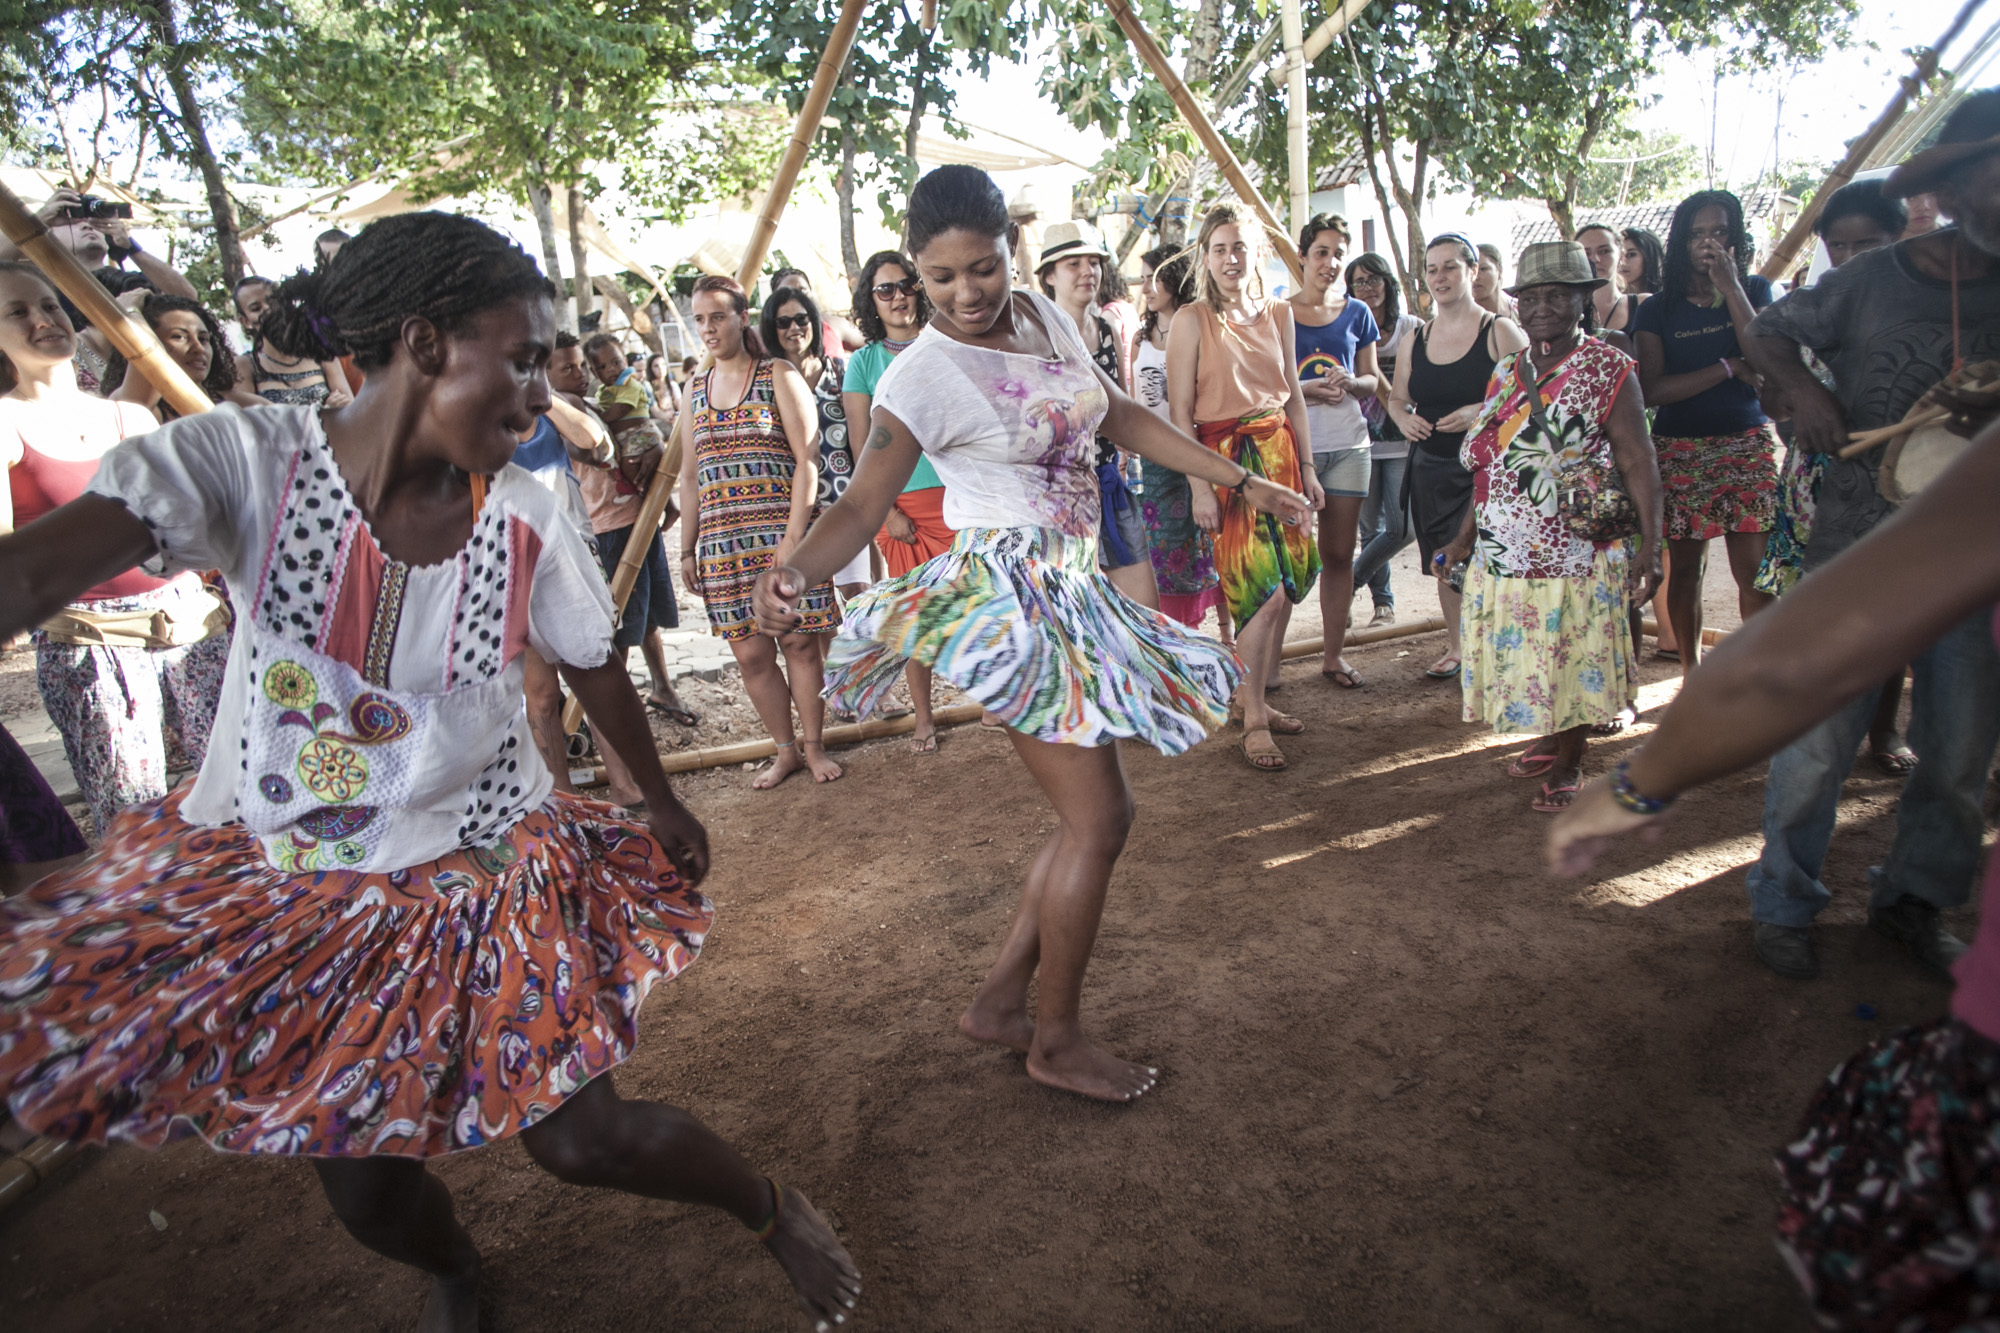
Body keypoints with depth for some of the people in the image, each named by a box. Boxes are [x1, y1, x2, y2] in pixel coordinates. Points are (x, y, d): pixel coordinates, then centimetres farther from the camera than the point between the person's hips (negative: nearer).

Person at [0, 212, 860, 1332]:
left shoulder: (526, 517, -13)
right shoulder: (245, 461, -18)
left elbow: (598, 673, 1)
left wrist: (664, 803, 13)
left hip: (486, 871, 0)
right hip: (277, 875, 1)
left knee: (580, 1138, -2)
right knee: (362, 1185, 13)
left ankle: (771, 1208, 29)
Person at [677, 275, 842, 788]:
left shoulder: (779, 375, 1)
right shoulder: (695, 389, 15)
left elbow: (807, 459, -6)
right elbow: (690, 476, 18)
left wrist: (794, 537, -14)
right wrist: (687, 548, 13)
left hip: (784, 533, -4)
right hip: (723, 542, 4)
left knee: (800, 642, 1)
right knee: (751, 653, 3)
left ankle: (814, 747, 16)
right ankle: (785, 749, 17)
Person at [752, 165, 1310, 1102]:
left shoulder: (1045, 317, 7)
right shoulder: (923, 376, -13)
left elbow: (1123, 418, 17)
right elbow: (863, 504, -19)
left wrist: (1238, 481, 18)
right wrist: (795, 571, -39)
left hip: (1071, 592, 8)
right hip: (1011, 602, -8)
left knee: (1095, 813, 12)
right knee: (1098, 821, -3)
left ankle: (999, 1002, 25)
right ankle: (1057, 1040, 16)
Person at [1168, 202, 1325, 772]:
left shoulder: (1277, 313, 11)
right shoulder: (1193, 319, -6)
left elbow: (1293, 396, 17)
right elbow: (1180, 414, -10)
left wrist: (1306, 468, 13)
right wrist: (1199, 486, -16)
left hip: (1279, 453, 6)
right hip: (1224, 458, -6)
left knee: (1281, 584, 6)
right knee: (1263, 590, -11)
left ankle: (1253, 697, 21)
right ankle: (1254, 722, 0)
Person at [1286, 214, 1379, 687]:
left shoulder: (1357, 313, 12)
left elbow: (1372, 380, 15)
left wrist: (1350, 383, -8)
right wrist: (1305, 389, -16)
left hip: (1348, 445, 3)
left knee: (1339, 554, 6)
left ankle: (1333, 654, 15)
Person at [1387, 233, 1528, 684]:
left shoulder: (1501, 332, -5)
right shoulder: (1417, 339, 10)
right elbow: (1397, 397, 20)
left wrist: (1481, 412, -24)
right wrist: (1403, 418, -2)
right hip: (1430, 468, 5)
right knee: (1444, 564, 12)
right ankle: (1456, 648, 27)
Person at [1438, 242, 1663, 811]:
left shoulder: (1607, 369, -5)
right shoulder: (1506, 372, 12)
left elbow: (1637, 461, -10)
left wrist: (1650, 543, -18)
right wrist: (1467, 534, 15)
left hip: (1575, 548, -5)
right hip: (1505, 548, 5)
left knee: (1572, 654, 1)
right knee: (1521, 653, 11)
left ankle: (1568, 765, 16)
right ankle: (1546, 740, 32)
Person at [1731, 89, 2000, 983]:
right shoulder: (1870, 282, -2)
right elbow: (1767, 334, 11)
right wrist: (1803, 390, -8)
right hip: (1858, 554, -3)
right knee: (1816, 743, -2)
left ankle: (1913, 900, 33)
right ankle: (1783, 903, 18)